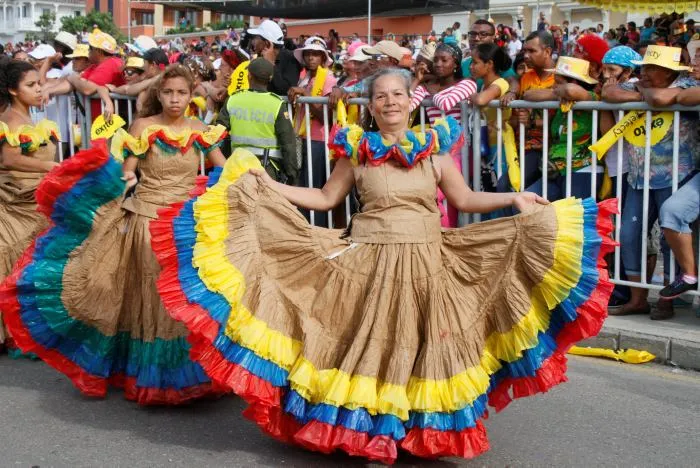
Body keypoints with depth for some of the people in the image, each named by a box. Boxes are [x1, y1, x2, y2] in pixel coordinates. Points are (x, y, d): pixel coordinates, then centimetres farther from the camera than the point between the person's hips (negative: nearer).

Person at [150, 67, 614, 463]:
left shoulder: (435, 147, 3)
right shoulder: (356, 150, 1)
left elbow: (465, 199, 7)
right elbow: (325, 198, 8)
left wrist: (513, 199, -4)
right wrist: (268, 187, 3)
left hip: (424, 263, 1)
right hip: (368, 262, -1)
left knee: (418, 344, 5)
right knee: (369, 342, 3)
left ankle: (418, 426, 21)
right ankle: (365, 427, 19)